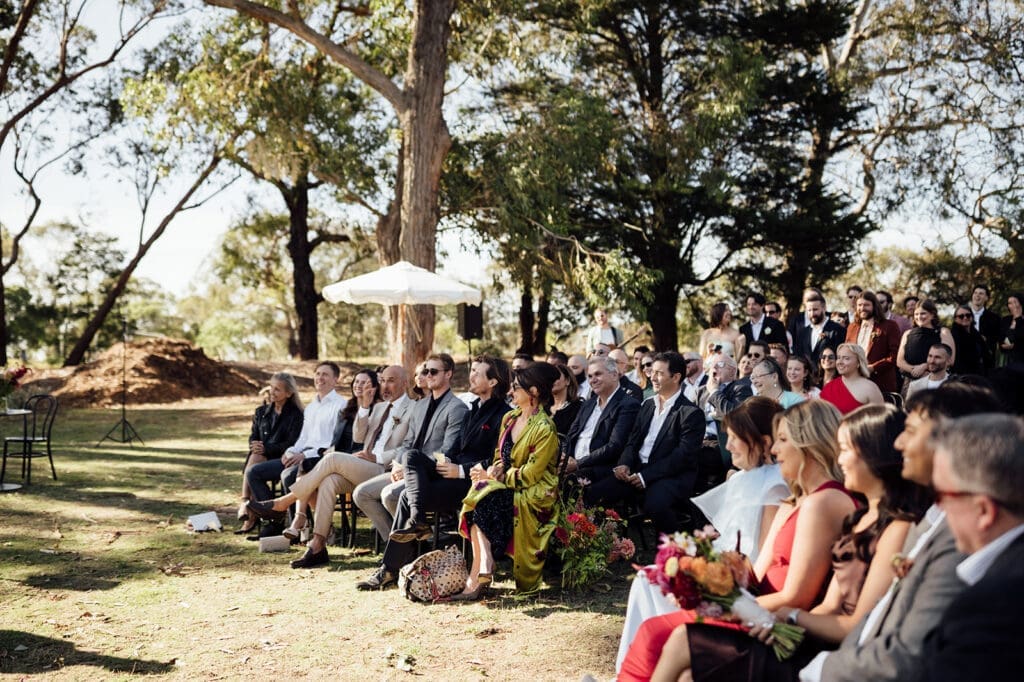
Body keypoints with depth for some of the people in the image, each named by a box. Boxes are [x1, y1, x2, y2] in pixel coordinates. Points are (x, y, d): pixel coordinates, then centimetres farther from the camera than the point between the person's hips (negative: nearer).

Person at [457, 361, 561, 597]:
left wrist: (493, 476, -14)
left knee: (482, 498, -29)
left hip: (534, 494, -7)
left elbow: (530, 474, -17)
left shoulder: (545, 429, -15)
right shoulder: (510, 418, 11)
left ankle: (479, 572, -25)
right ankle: (483, 566, -27)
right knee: (479, 490, -25)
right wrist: (492, 471, -6)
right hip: (506, 485, 7)